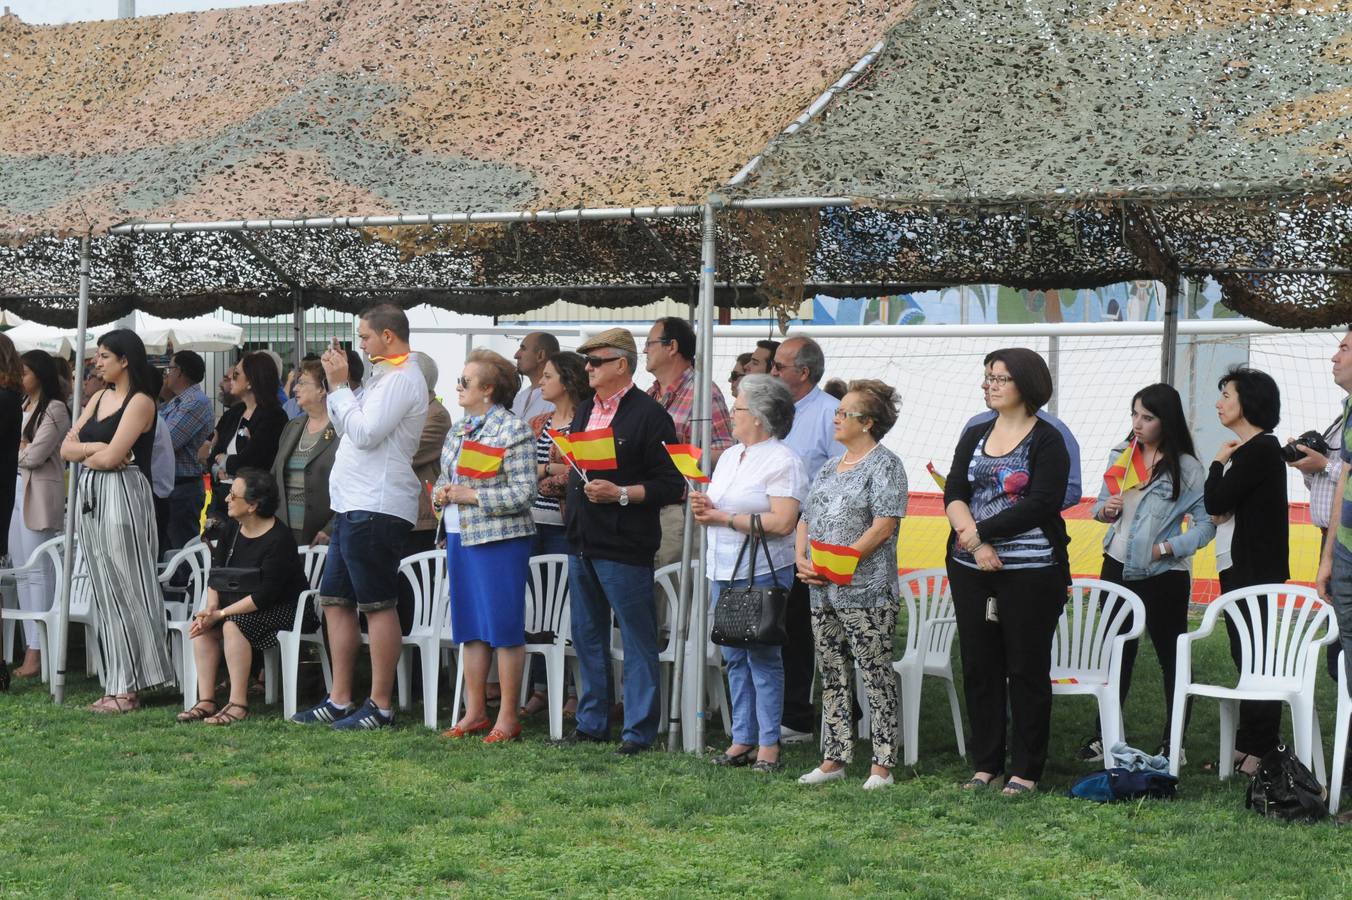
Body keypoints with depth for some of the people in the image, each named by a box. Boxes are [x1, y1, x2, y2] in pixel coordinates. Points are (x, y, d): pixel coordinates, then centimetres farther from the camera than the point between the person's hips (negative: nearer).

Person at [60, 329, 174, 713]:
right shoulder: (99, 398, 16)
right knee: (105, 593, 8)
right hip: (91, 497, 8)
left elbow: (111, 457, -16)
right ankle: (117, 684, 11)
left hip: (122, 496, -8)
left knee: (125, 590, -5)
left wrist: (84, 453, 1)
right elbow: (67, 448, 10)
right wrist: (97, 448, -6)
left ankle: (129, 687, -2)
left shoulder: (140, 402, -8)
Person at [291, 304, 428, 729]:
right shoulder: (385, 376, 21)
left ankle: (380, 706, -2)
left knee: (378, 606, -6)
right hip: (354, 505, 11)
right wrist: (338, 386, 11)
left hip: (376, 510, -11)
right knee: (335, 599, 12)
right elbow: (349, 431, 22)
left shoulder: (401, 378, -11)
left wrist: (340, 386, -11)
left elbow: (365, 433, -20)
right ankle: (339, 701, 16)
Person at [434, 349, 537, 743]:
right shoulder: (459, 428, 14)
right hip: (460, 537, 8)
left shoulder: (514, 430, -10)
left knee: (504, 628, -3)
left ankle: (507, 718, 2)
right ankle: (475, 712, 18)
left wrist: (472, 496, -17)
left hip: (500, 538, -8)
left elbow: (523, 493, -16)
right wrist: (442, 493, 1)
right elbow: (444, 477, 23)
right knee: (470, 628, 11)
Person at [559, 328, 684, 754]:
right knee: (587, 636, 14)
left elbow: (671, 483, -13)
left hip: (624, 547, -8)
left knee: (637, 640, -2)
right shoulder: (585, 411, 16)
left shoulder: (648, 414, -9)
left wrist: (620, 494, -21)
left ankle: (639, 730, 3)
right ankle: (592, 722, 23)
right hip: (583, 543, 8)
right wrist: (572, 500, 10)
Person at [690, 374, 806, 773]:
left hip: (762, 573, -8)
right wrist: (703, 506, 0)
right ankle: (742, 740, 15)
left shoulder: (782, 462, -9)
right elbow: (717, 507, 24)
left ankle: (768, 746, 0)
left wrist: (725, 518, -14)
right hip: (724, 571, 8)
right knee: (734, 658, 9)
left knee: (762, 657, -5)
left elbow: (783, 522, -19)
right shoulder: (729, 456, 18)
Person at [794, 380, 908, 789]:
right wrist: (803, 560, 0)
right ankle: (834, 759, 17)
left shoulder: (884, 465, -7)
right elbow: (806, 519, 20)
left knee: (876, 674, -4)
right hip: (822, 593, 8)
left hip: (865, 591, -8)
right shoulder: (829, 467, 18)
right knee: (832, 675, 11)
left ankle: (883, 765, -1)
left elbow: (883, 527, -15)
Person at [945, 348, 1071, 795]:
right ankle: (985, 765, 17)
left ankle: (1025, 770, 7)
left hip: (1031, 571, -5)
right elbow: (953, 495, 3)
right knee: (979, 669, 8)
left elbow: (1041, 504, -15)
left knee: (1026, 670, 0)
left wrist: (981, 530, -14)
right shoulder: (975, 436, 12)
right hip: (972, 570, 5)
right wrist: (974, 542, -14)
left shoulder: (1047, 439, -4)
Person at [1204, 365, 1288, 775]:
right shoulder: (1243, 449, 16)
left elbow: (1215, 502, -18)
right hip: (1236, 564, 10)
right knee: (1245, 654, 11)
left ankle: (1262, 749, -5)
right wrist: (1221, 495, -2)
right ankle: (1247, 744, 16)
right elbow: (1221, 507, 20)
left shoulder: (1262, 449, -14)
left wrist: (1218, 463, -2)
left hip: (1253, 567, -10)